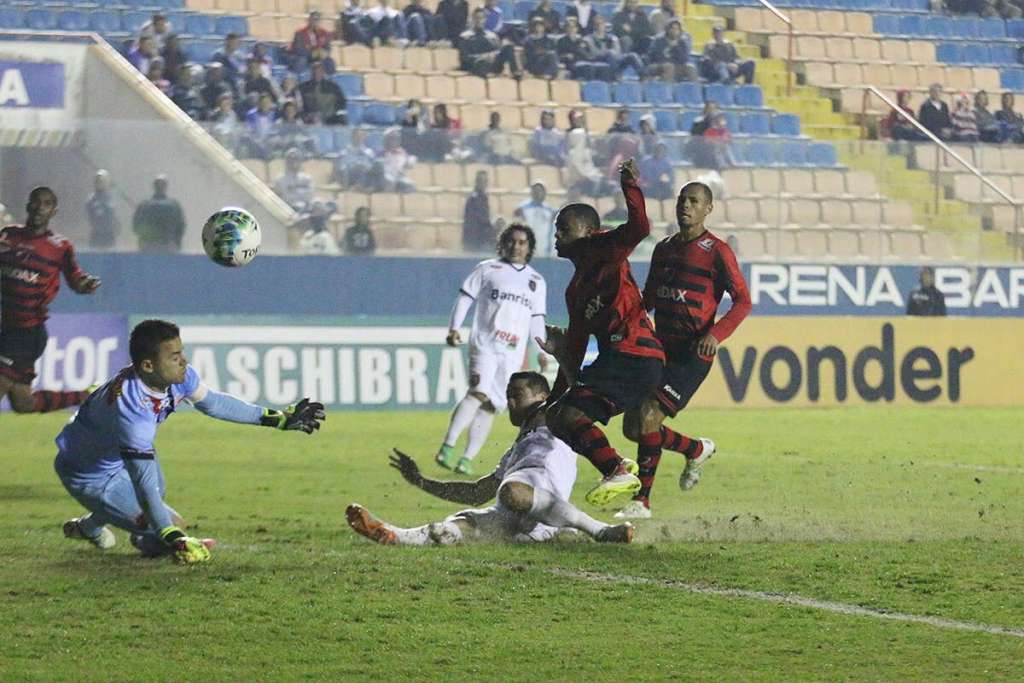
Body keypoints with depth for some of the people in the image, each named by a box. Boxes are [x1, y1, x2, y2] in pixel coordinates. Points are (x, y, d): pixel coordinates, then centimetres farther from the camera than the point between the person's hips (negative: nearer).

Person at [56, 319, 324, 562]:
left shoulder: (180, 376, -18)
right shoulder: (132, 407, -42)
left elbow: (212, 402, 3)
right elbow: (144, 480, -41)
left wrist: (277, 418, 6)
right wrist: (173, 539, -47)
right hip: (90, 476, -9)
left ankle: (89, 525, 52)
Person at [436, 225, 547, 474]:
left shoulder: (537, 281, 18)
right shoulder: (487, 269, 8)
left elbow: (537, 320, 19)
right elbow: (465, 297, 5)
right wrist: (454, 328, -7)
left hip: (513, 353, 4)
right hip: (485, 345, -4)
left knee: (491, 406, 1)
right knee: (478, 392, -24)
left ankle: (467, 458, 6)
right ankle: (447, 447, -28)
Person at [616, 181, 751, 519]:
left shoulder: (717, 252, -7)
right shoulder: (663, 248, 14)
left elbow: (743, 301, -8)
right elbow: (647, 300, 23)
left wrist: (716, 333, -23)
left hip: (694, 354, -7)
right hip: (661, 349, 8)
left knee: (648, 418, -18)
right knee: (632, 426, 3)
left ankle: (642, 500, -3)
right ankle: (697, 449, 24)